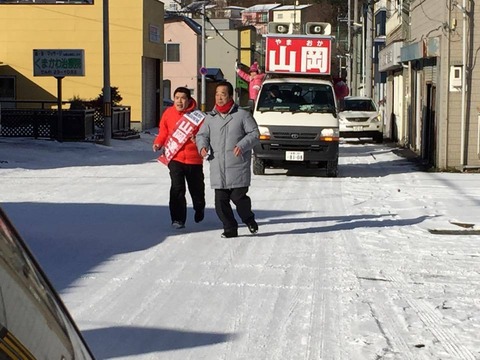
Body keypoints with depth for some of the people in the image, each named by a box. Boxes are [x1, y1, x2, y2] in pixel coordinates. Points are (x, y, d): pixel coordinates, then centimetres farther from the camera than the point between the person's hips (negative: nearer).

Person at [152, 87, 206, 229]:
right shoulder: (168, 113, 0)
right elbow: (163, 132, 12)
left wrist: (198, 139, -25)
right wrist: (158, 143, -5)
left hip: (194, 159, 0)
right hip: (175, 158, 0)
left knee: (196, 188, 16)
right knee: (177, 188, -13)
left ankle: (199, 209, 47)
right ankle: (178, 219, -3)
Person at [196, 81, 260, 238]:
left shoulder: (242, 115, 1)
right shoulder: (210, 117, 13)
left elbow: (254, 133, -1)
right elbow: (201, 135, 17)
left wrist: (242, 145, -17)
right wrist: (202, 146, -5)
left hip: (238, 167, -4)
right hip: (218, 169, 4)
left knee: (238, 197, -5)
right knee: (220, 201, 1)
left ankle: (249, 220, 24)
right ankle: (230, 229, 16)